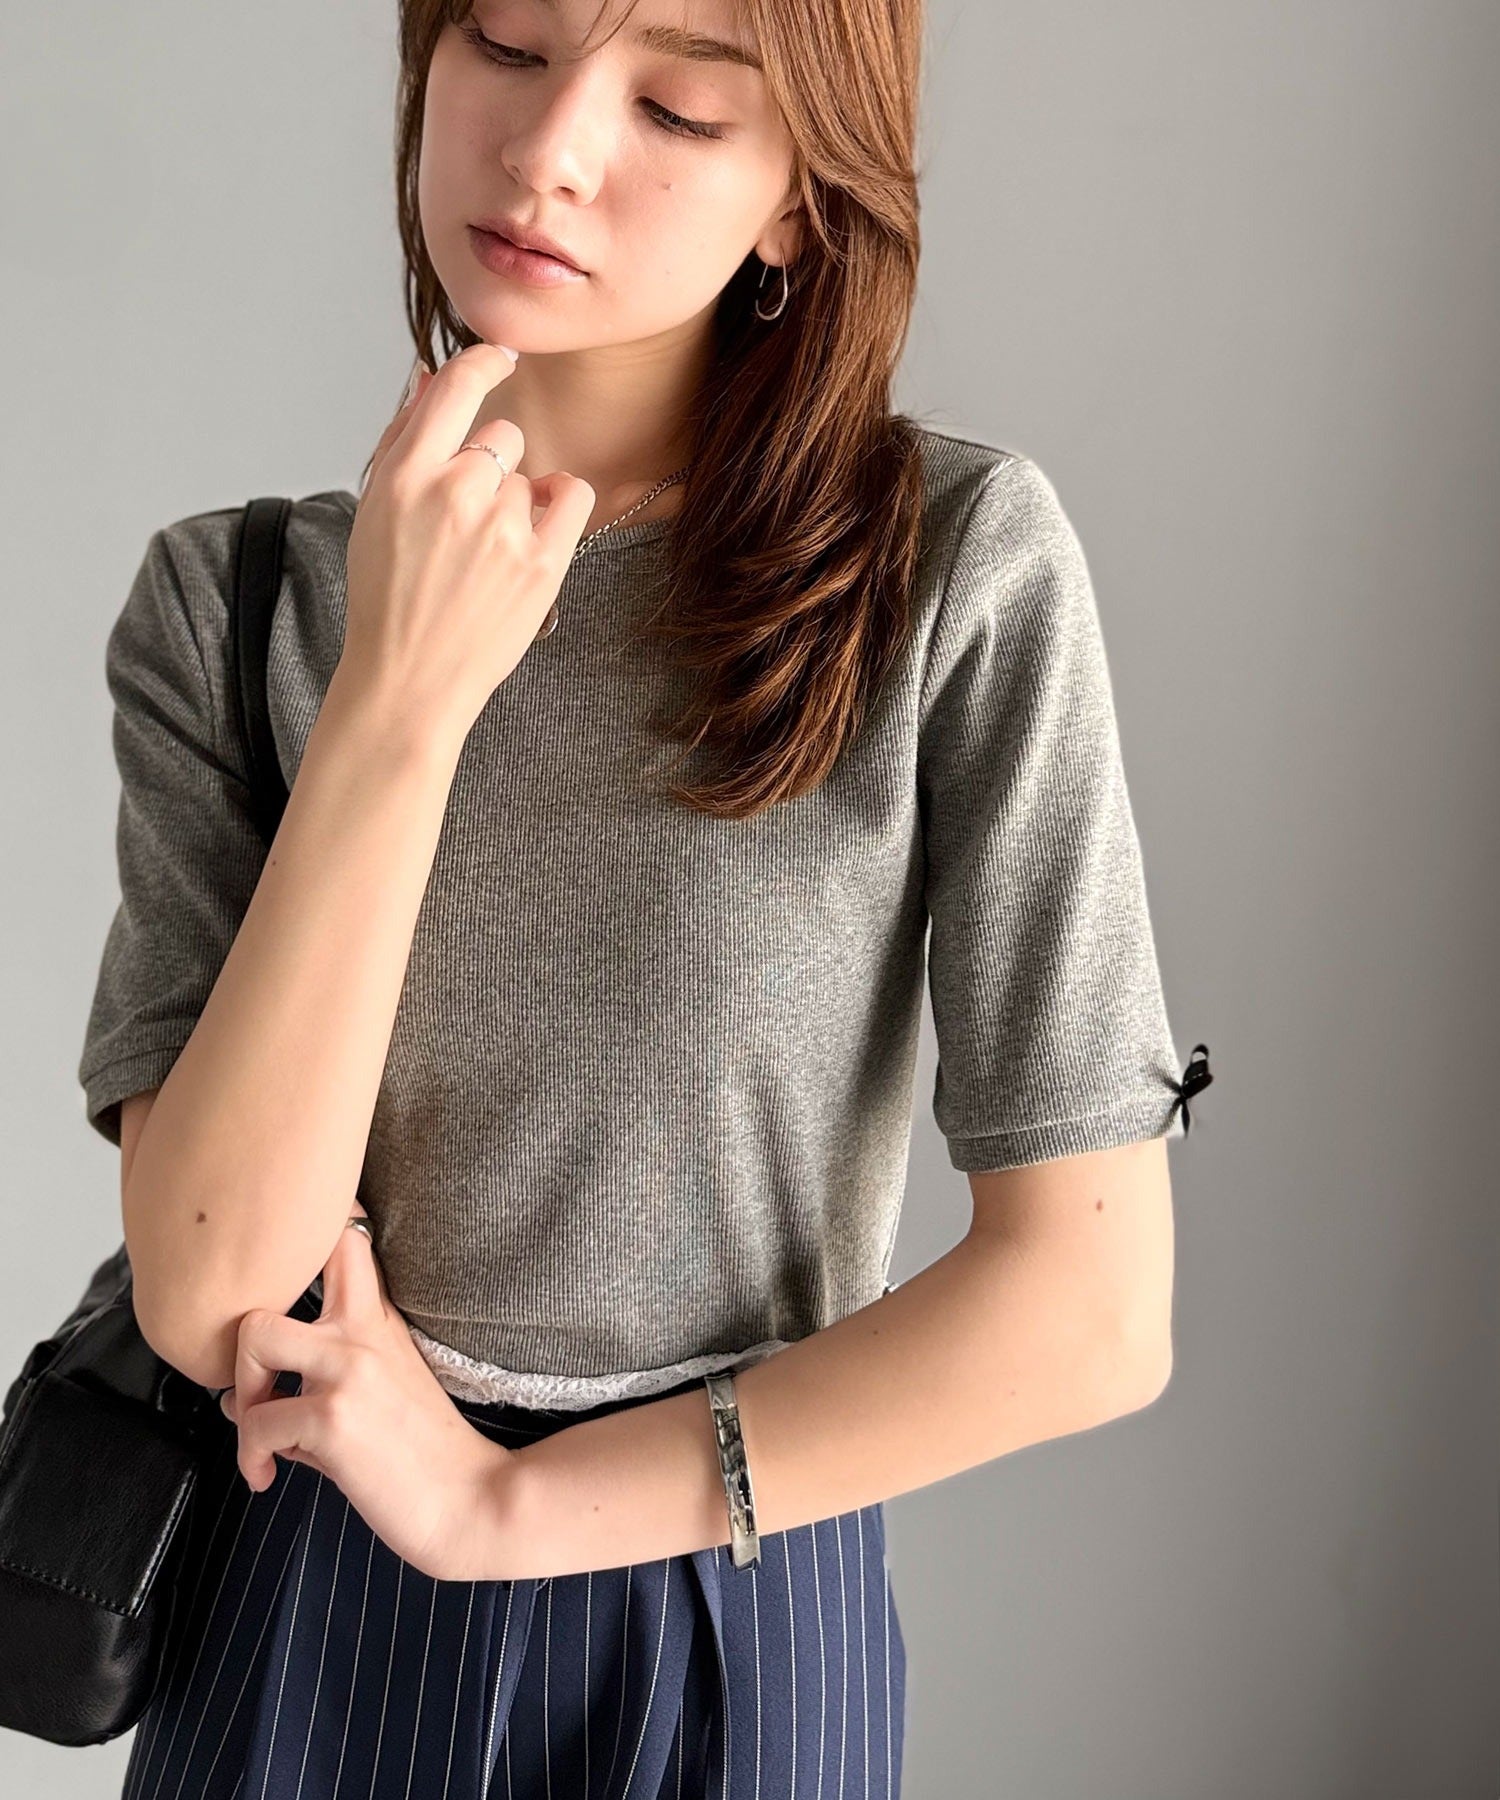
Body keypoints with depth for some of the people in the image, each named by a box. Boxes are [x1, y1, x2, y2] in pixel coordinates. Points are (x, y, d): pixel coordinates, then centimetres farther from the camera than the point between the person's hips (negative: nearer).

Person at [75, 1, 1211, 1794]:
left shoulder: (957, 566, -14)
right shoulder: (229, 599, -7)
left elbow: (1091, 1310, -16)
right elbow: (209, 1292, -15)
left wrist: (504, 1498, -12)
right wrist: (397, 704, -24)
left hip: (737, 1620, -1)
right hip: (305, 1614, 2)